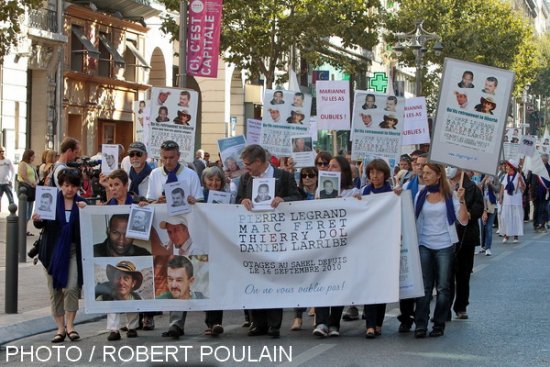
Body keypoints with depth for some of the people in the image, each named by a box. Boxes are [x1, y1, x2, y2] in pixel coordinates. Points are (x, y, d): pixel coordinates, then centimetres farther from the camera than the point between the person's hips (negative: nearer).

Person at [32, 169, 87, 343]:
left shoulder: (81, 203, 4)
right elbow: (41, 224, 3)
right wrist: (37, 220, -20)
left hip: (73, 251, -1)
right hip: (53, 251, 1)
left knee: (72, 287, -12)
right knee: (55, 290, 4)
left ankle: (70, 325, 0)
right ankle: (60, 327, 12)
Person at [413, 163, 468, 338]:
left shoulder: (450, 196, -2)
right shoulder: (420, 196, 7)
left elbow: (463, 221, -7)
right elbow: (414, 219, 10)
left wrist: (461, 200, -18)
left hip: (444, 246, -2)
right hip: (424, 246, 2)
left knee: (443, 287, 3)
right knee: (424, 286, -1)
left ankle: (439, 324, 11)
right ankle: (420, 325, -2)